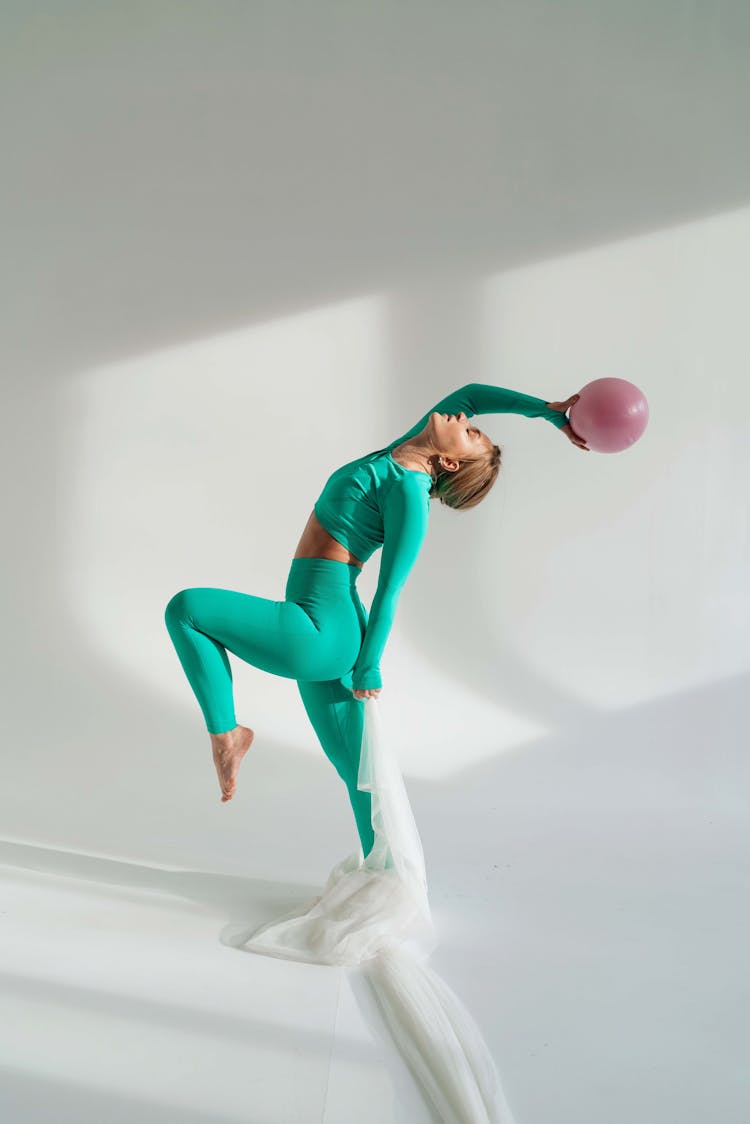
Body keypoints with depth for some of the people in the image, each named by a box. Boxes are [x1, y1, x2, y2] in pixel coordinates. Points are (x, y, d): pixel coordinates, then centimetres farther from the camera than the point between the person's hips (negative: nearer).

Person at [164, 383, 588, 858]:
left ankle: (225, 731, 0)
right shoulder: (400, 457, 9)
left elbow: (390, 590, -11)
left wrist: (368, 669, -6)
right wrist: (547, 410, 19)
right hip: (326, 634, 9)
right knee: (352, 762, 14)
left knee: (186, 608, -13)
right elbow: (469, 393, 18)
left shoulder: (408, 490, -13)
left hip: (320, 634, -9)